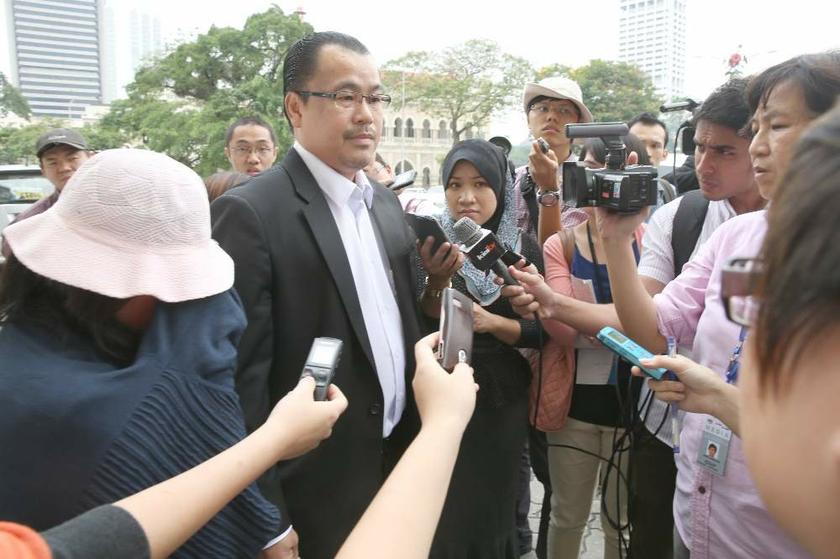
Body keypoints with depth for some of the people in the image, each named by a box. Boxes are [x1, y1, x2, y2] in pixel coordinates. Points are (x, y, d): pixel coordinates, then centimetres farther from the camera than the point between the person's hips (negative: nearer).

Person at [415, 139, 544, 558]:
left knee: (494, 508, 16)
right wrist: (438, 282, -25)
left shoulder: (524, 248, -2)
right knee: (444, 512, 8)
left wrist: (492, 322, -19)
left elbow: (540, 332, -2)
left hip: (504, 397, 1)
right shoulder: (431, 243, -5)